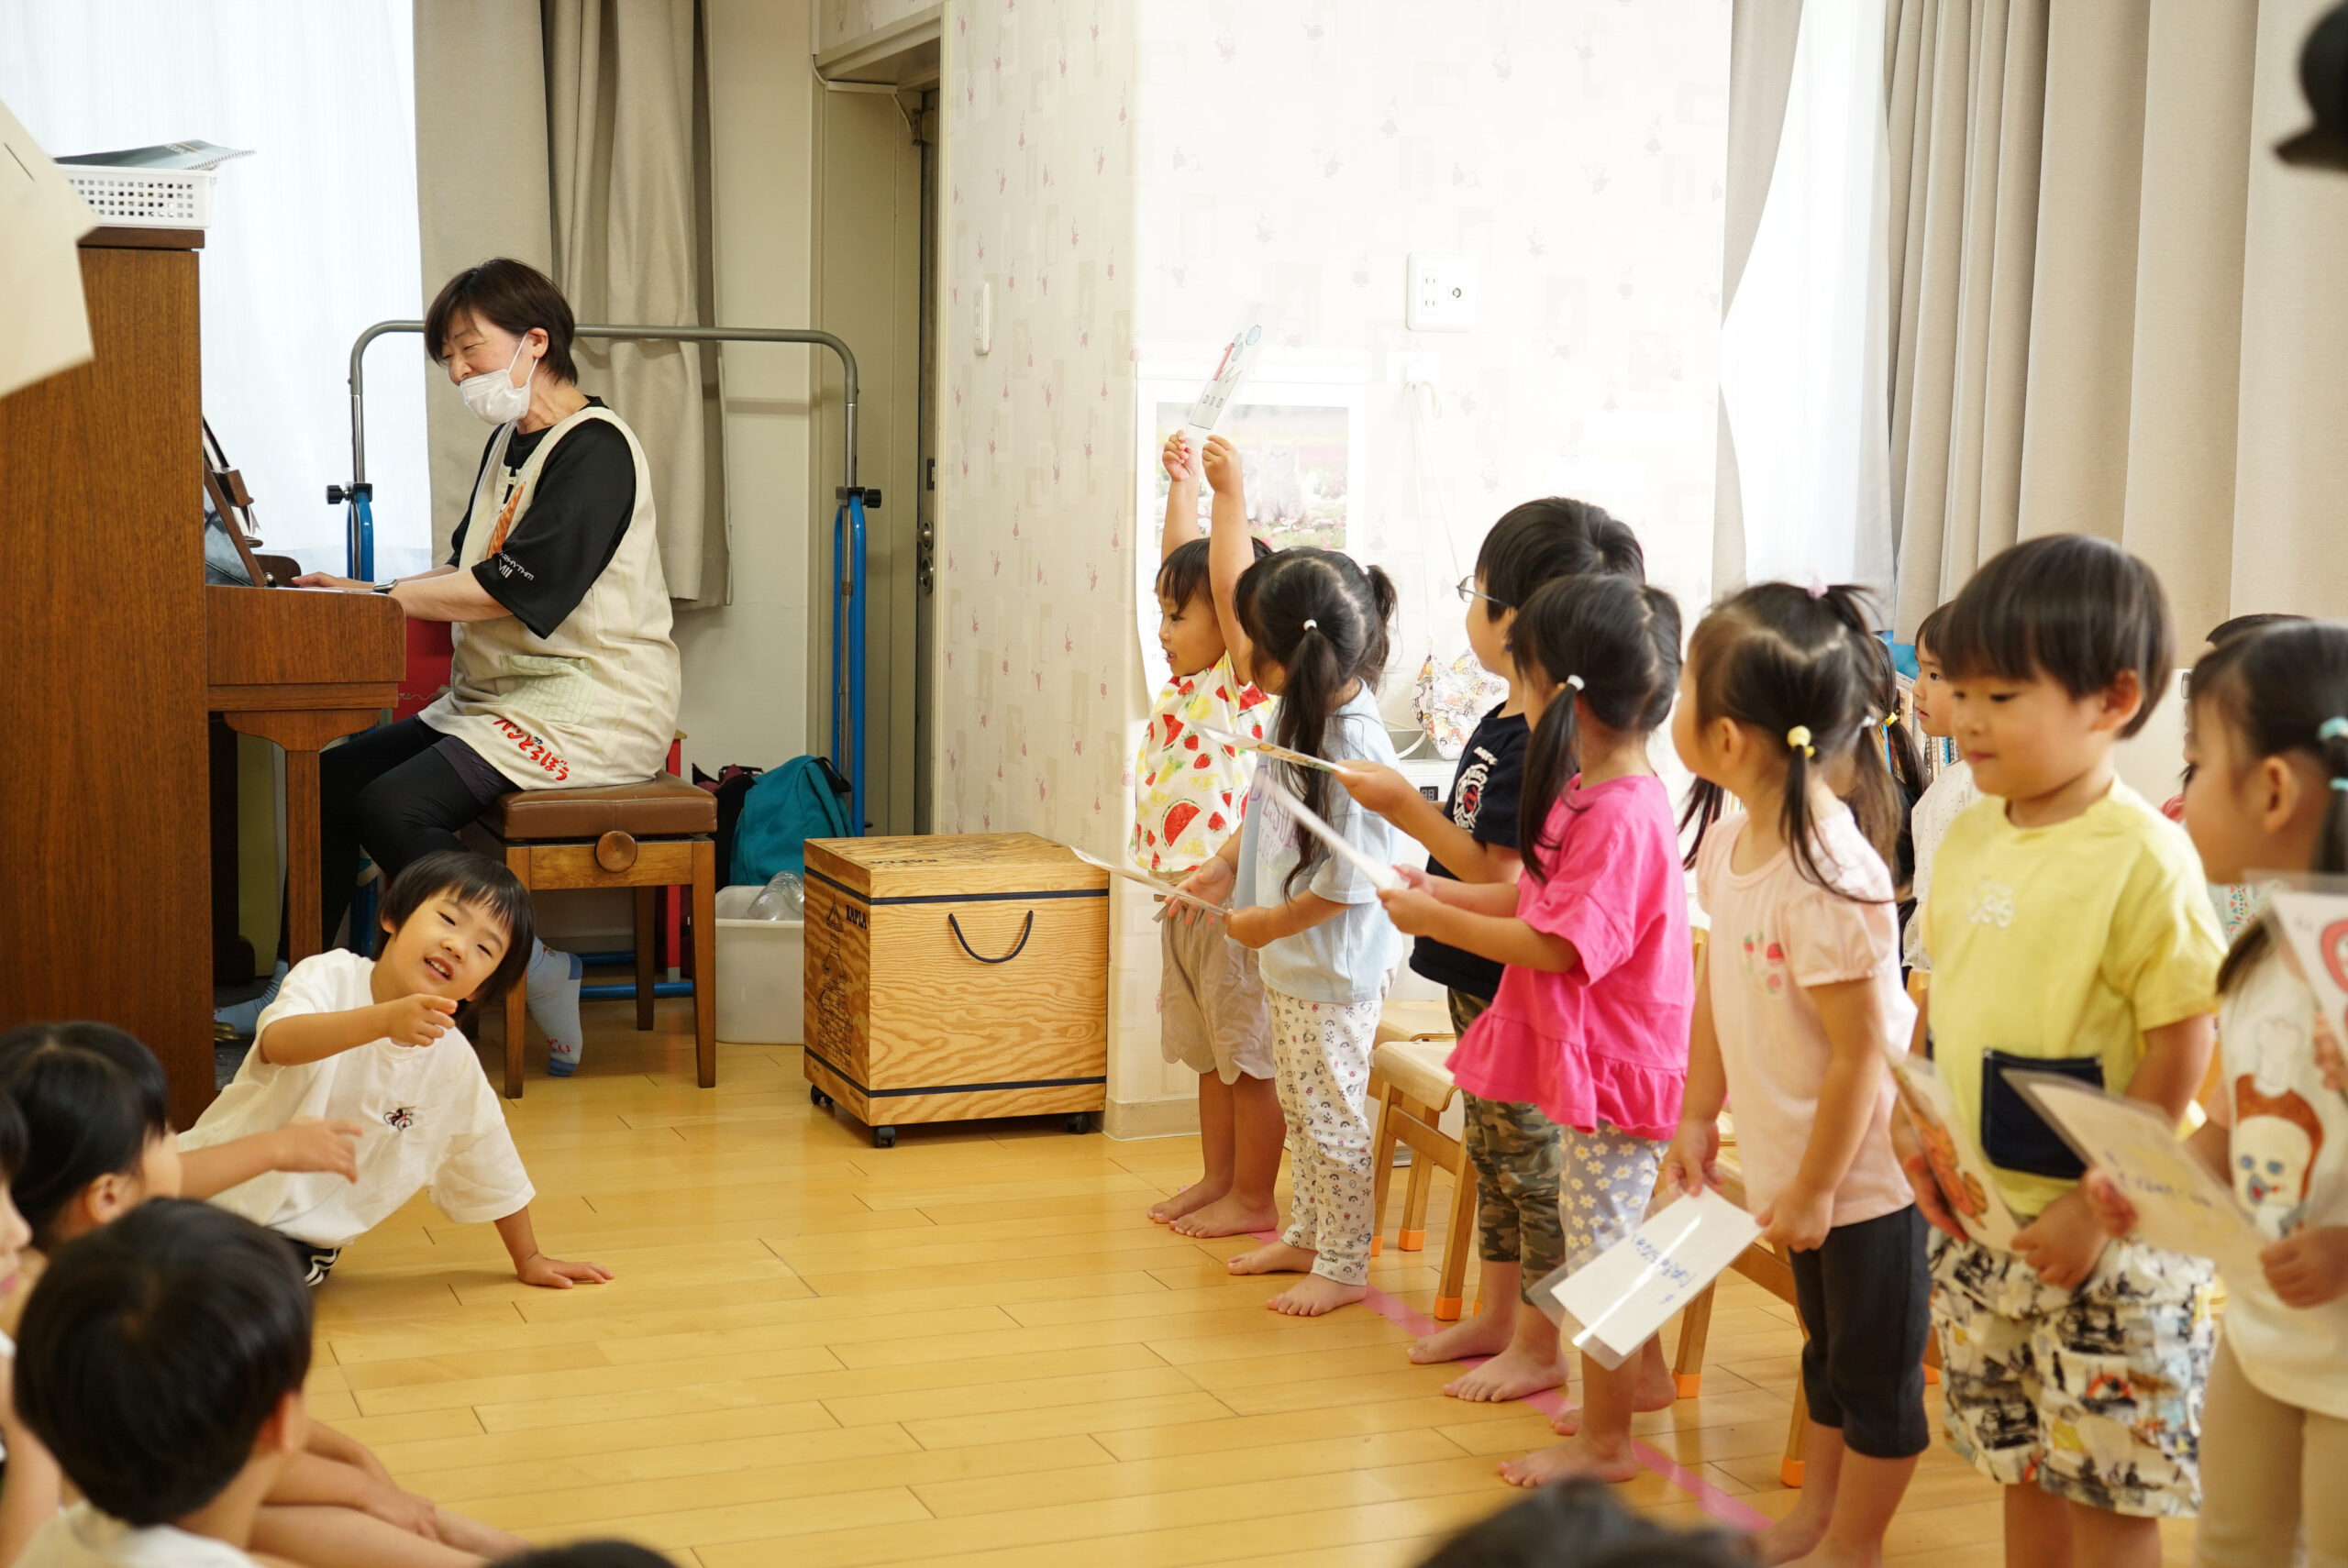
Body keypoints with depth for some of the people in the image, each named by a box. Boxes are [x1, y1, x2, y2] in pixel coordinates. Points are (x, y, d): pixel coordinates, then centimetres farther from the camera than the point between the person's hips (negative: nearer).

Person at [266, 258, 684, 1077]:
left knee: (393, 808, -23)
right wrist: (369, 594, 3)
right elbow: (466, 574, 19)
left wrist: (375, 596, -14)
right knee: (331, 781, 3)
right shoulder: (509, 444, 18)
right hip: (497, 697, 10)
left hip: (589, 709, -10)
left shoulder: (595, 447, -14)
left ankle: (532, 971, -10)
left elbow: (510, 591, -21)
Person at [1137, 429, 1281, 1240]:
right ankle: (1217, 1179, 29)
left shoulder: (1246, 683, -11)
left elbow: (1233, 579, -24)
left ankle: (1252, 1199, 10)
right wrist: (1181, 482, 19)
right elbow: (1181, 563, 19)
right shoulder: (1186, 683, 11)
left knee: (1251, 1054, 2)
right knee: (1209, 1053, 18)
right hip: (1183, 896, 9)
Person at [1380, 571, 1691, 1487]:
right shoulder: (1590, 793, 7)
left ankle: (1603, 1440, 13)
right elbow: (1541, 895, 15)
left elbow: (1556, 946, -26)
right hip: (1588, 1058, 10)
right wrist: (1446, 895, 8)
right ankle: (1642, 1372, 41)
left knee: (1599, 1251, 1)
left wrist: (1439, 923, -17)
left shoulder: (1623, 817, -26)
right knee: (1608, 1237, 24)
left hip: (1613, 1068, -10)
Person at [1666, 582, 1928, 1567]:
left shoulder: (1831, 882, -30)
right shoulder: (1728, 846, -2)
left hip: (1867, 1166, -9)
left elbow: (1862, 1050, -25)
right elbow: (1716, 994, 10)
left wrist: (1814, 1188, -18)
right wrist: (1698, 1117, 13)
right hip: (1796, 1160, 9)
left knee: (1876, 1368, 10)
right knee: (1827, 1346, 24)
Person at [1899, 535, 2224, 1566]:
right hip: (1975, 1222, 7)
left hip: (2106, 1235, -7)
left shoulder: (2145, 858, -18)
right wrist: (1914, 1124, 2)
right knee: (2021, 1468, 19)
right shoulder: (1968, 840, 4)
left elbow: (2181, 1048, -18)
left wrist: (2097, 1209, -19)